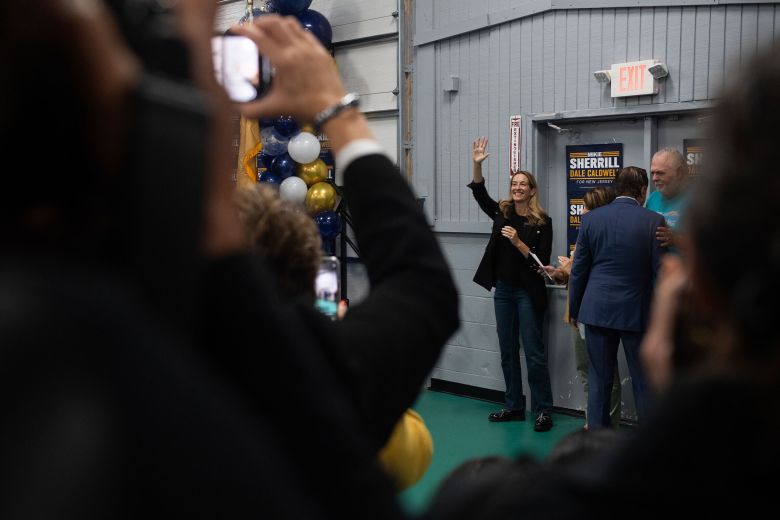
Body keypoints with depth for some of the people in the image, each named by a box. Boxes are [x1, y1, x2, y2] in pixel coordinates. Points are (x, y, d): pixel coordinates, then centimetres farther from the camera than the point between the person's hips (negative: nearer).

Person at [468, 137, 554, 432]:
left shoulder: (542, 222, -7)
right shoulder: (502, 213, 6)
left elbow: (542, 262, -11)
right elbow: (479, 194, -4)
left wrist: (518, 243, -22)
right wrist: (477, 164, -16)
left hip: (528, 293, -5)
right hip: (503, 290, 5)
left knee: (534, 353, -3)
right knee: (508, 351, 10)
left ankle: (543, 410, 4)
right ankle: (514, 407, 20)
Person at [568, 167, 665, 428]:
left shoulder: (591, 218, 0)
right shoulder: (653, 221, -7)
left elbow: (579, 269, 4)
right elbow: (660, 272, -6)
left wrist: (574, 309, 13)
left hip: (598, 309, 2)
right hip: (636, 311, -2)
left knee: (599, 380, 9)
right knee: (643, 382, 8)